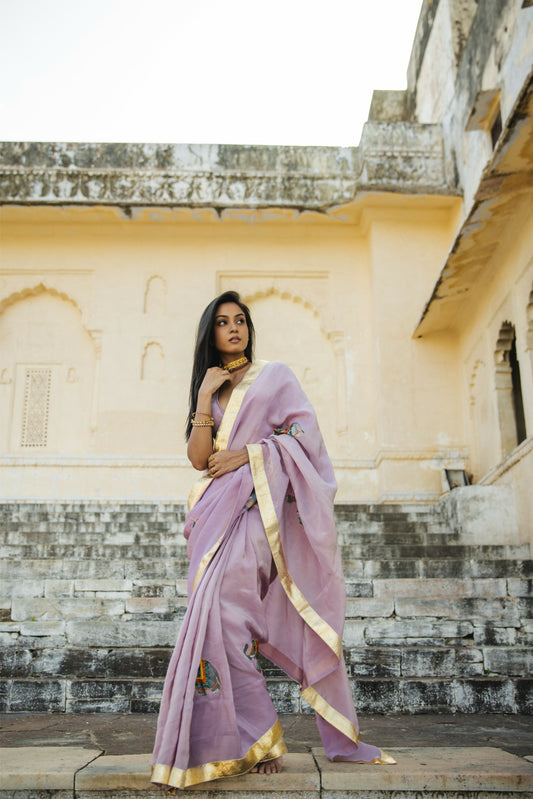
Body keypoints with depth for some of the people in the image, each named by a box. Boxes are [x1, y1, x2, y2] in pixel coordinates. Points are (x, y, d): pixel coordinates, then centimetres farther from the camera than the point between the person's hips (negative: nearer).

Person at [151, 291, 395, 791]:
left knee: (221, 605, -20)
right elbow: (198, 458, 9)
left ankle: (255, 736, -11)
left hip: (261, 503, -5)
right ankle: (256, 738, 2)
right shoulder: (210, 390, 23)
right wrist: (205, 396, 1)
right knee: (219, 614, -5)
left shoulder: (274, 375, 12)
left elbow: (305, 430, -1)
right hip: (220, 513, 5)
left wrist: (246, 454, -9)